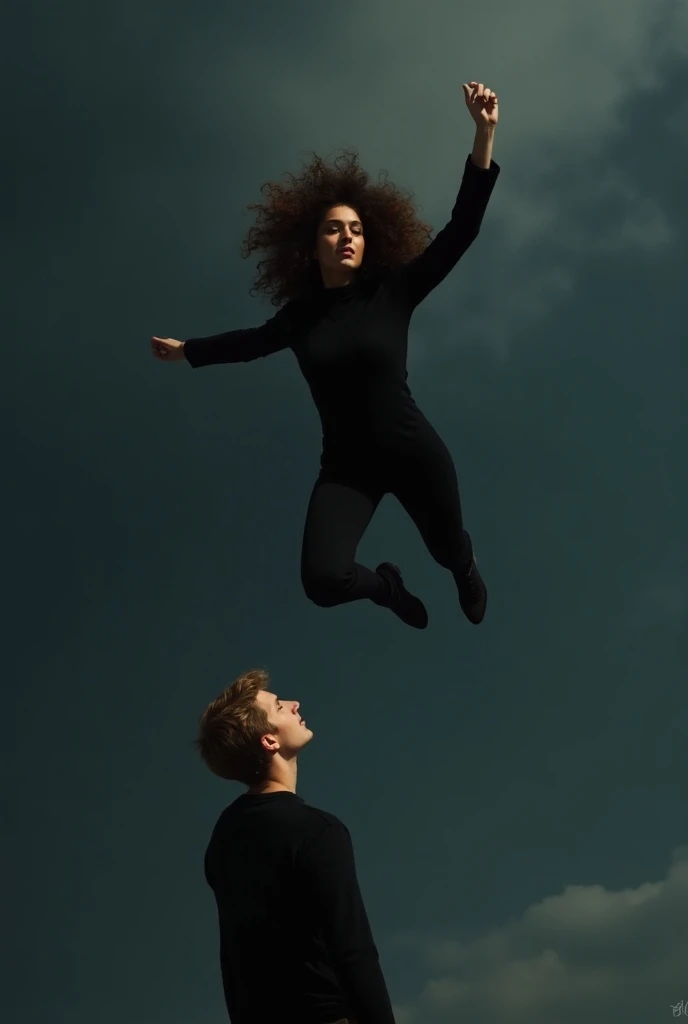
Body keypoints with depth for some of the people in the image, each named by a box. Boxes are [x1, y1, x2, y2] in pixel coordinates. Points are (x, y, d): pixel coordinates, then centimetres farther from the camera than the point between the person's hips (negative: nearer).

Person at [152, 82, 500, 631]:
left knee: (448, 550, 18)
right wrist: (186, 348, 37)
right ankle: (387, 586, 17)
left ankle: (468, 566, 61)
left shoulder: (392, 294, -6)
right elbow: (253, 340, 22)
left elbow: (461, 230, -14)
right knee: (324, 580, -20)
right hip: (346, 465, 1)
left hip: (415, 453, -1)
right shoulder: (300, 316, 1)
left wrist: (484, 134, -23)